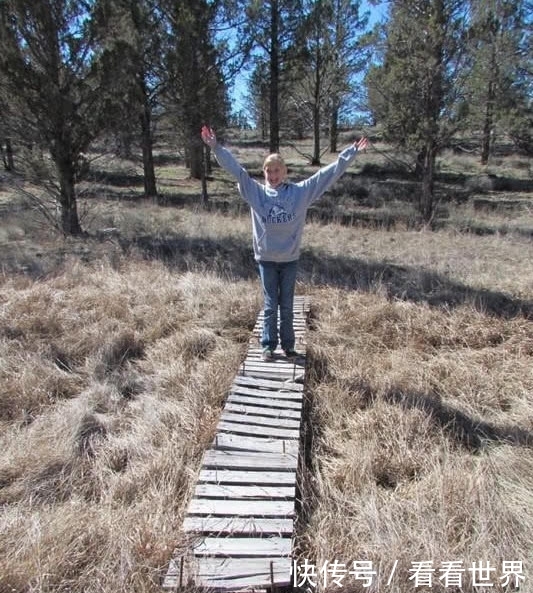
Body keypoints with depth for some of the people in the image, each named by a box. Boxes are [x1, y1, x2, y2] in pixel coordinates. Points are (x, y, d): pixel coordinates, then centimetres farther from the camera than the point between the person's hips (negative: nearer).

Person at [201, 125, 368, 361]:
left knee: (287, 306, 12)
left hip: (290, 258, 1)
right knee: (270, 305, 9)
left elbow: (328, 173, 0)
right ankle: (268, 345, 23)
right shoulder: (255, 191, -1)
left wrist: (351, 152, 0)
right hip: (266, 259, 0)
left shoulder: (300, 191, 0)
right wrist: (216, 147, -9)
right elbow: (235, 169, -4)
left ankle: (288, 345, 26)